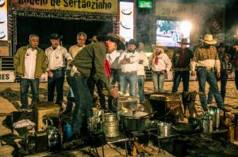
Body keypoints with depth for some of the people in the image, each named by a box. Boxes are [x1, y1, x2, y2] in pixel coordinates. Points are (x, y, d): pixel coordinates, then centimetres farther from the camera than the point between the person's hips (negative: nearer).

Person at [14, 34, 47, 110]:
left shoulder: (41, 52, 3)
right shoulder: (22, 50, 1)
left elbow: (45, 61, 16)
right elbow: (16, 59, 11)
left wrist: (42, 70, 7)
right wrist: (17, 69, 6)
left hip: (35, 77, 0)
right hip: (24, 76, 0)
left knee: (36, 93, 4)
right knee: (23, 93, 7)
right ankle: (24, 108, 20)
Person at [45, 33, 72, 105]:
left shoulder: (62, 49, -2)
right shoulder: (47, 50, 11)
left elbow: (67, 56, -20)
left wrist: (69, 60, -42)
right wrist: (48, 70, 0)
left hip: (59, 71, -4)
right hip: (51, 72, 4)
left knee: (59, 89, -4)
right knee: (50, 89, 12)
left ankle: (58, 105, 5)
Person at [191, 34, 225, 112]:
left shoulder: (213, 48, 10)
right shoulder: (199, 49, -4)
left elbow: (217, 60, 15)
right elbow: (194, 60, -5)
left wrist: (218, 70, 10)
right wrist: (193, 70, -17)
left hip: (211, 70, 4)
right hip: (202, 70, -4)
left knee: (215, 87, 3)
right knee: (202, 88, 1)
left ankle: (220, 105, 7)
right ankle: (204, 107, 8)